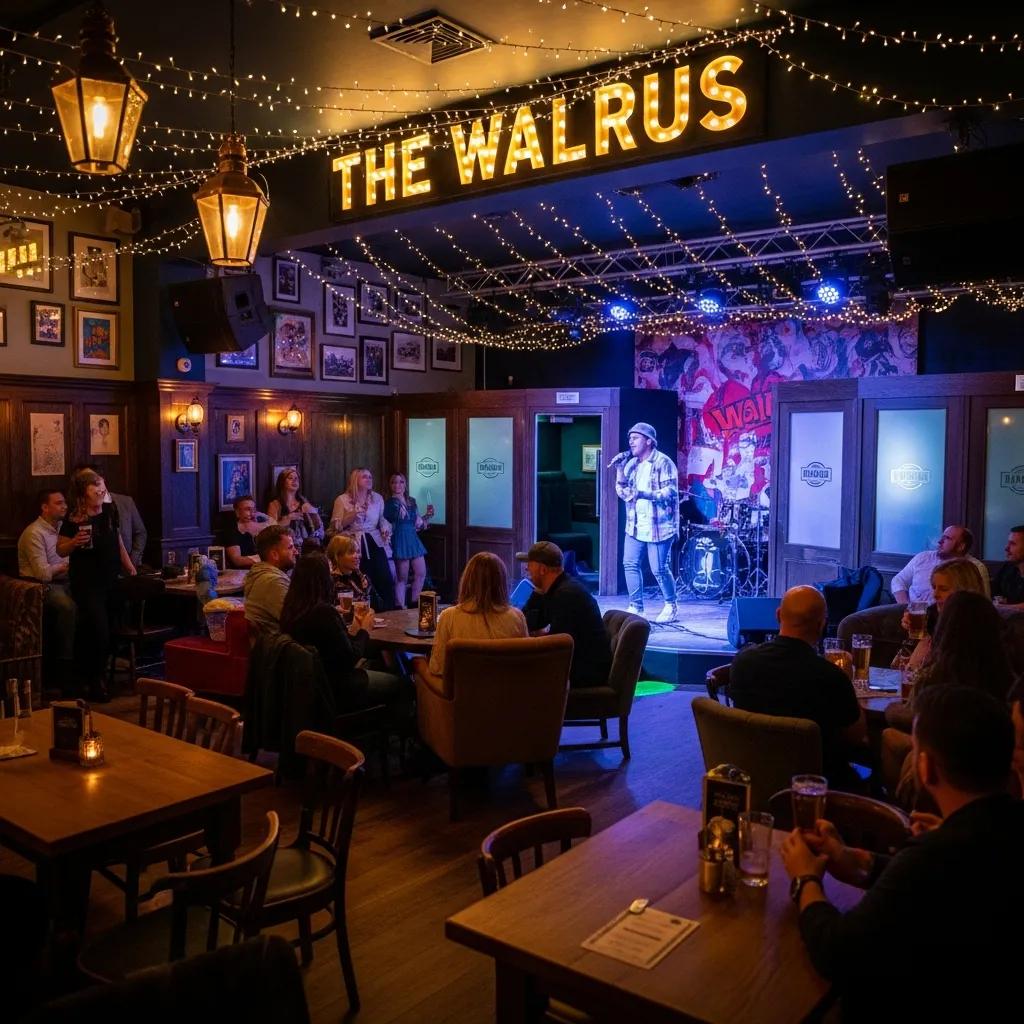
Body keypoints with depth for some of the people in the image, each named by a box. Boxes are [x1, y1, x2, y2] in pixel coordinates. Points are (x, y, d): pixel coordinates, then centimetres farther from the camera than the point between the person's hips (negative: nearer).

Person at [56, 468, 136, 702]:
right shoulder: (73, 520, -12)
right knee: (99, 632, -8)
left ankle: (87, 677, 27)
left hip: (110, 579, 5)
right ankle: (93, 682, 8)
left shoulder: (110, 511, 3)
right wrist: (74, 542, -25)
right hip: (86, 583, -5)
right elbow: (61, 550, -5)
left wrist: (129, 566, 17)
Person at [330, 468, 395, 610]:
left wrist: (386, 528, 0)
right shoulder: (342, 500, -1)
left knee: (386, 581, -6)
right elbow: (336, 526, -4)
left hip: (375, 543, 3)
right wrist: (354, 513, -15)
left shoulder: (377, 498, 9)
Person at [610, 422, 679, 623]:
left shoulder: (663, 463, -9)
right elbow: (623, 492, 9)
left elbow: (670, 492, -17)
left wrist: (643, 494, -28)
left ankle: (670, 606, 18)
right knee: (630, 564, 1)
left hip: (658, 527, -6)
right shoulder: (632, 463, 12)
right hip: (635, 525, 7)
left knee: (659, 569, -3)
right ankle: (636, 607, 11)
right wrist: (619, 469, -3)